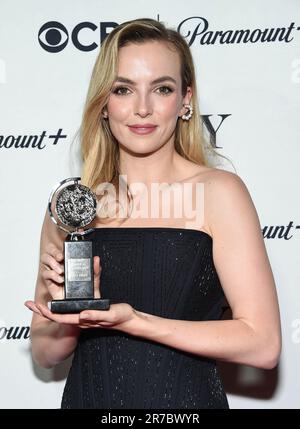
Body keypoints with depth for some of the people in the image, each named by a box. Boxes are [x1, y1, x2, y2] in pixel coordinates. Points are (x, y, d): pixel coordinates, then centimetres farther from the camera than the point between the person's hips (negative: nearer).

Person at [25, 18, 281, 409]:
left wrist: (130, 320, -21)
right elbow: (45, 353, 4)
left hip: (185, 399, -2)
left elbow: (263, 344, -15)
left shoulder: (218, 191, -10)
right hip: (88, 396, 3)